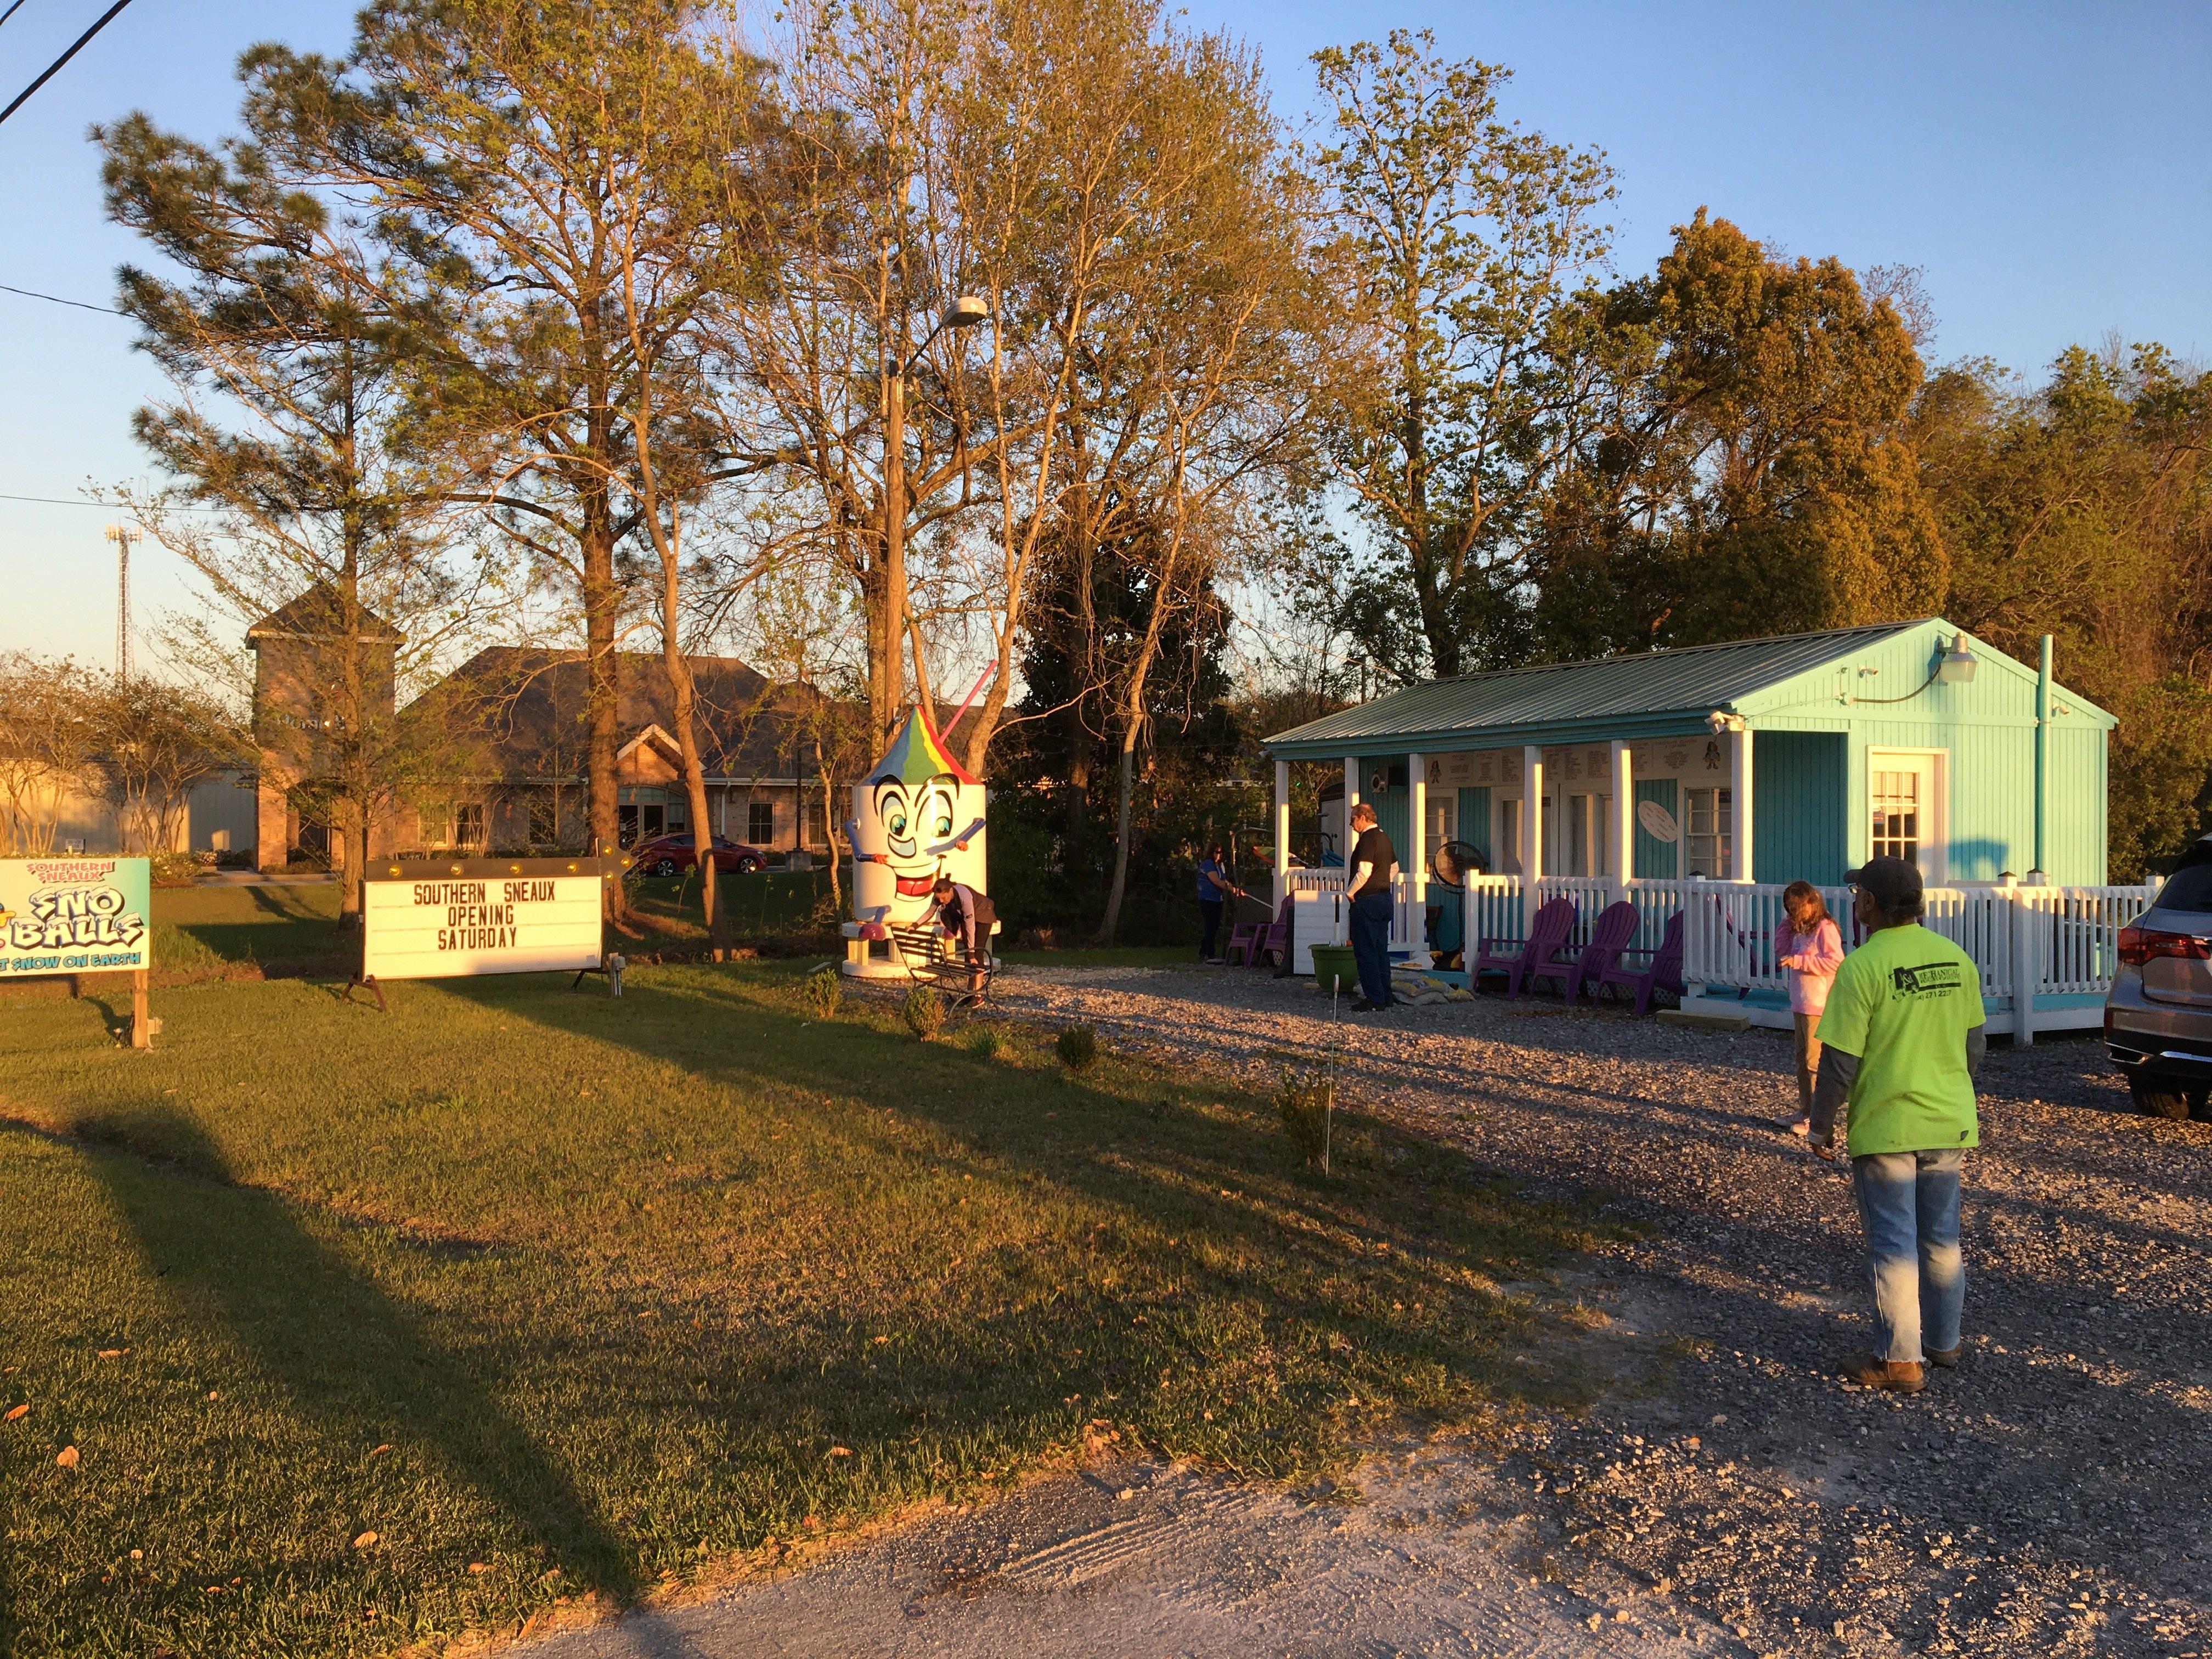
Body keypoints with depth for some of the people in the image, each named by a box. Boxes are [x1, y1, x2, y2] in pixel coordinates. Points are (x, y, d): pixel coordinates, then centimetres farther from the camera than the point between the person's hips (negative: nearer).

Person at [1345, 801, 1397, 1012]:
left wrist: (1349, 892, -11)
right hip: (1384, 898, 10)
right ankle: (1385, 996, 16)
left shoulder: (1368, 839, -15)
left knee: (1366, 951, -5)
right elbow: (1395, 868, 26)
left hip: (1367, 900, -10)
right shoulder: (1384, 838, 15)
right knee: (1381, 950, 13)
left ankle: (1374, 998, -5)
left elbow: (1364, 872, -23)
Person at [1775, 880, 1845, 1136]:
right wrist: (1786, 926, 8)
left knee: (1814, 1062, -6)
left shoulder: (1825, 929, -13)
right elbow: (1782, 951, 19)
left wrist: (1798, 961, -22)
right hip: (1800, 1004, 9)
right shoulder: (1800, 930, 14)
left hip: (1819, 1006, -9)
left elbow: (1835, 961, -20)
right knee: (1803, 1061, 15)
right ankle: (1805, 1113, 24)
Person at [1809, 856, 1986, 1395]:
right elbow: (1973, 1046, 11)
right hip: (1949, 1126, 6)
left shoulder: (1862, 967, -18)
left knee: (1893, 1246, 2)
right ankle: (1944, 1340, 32)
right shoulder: (1956, 959, 2)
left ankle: (1901, 1361, 9)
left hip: (1886, 1129, -6)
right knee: (1942, 1238, 19)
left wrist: (1821, 1126, -5)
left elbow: (1840, 1061, -16)